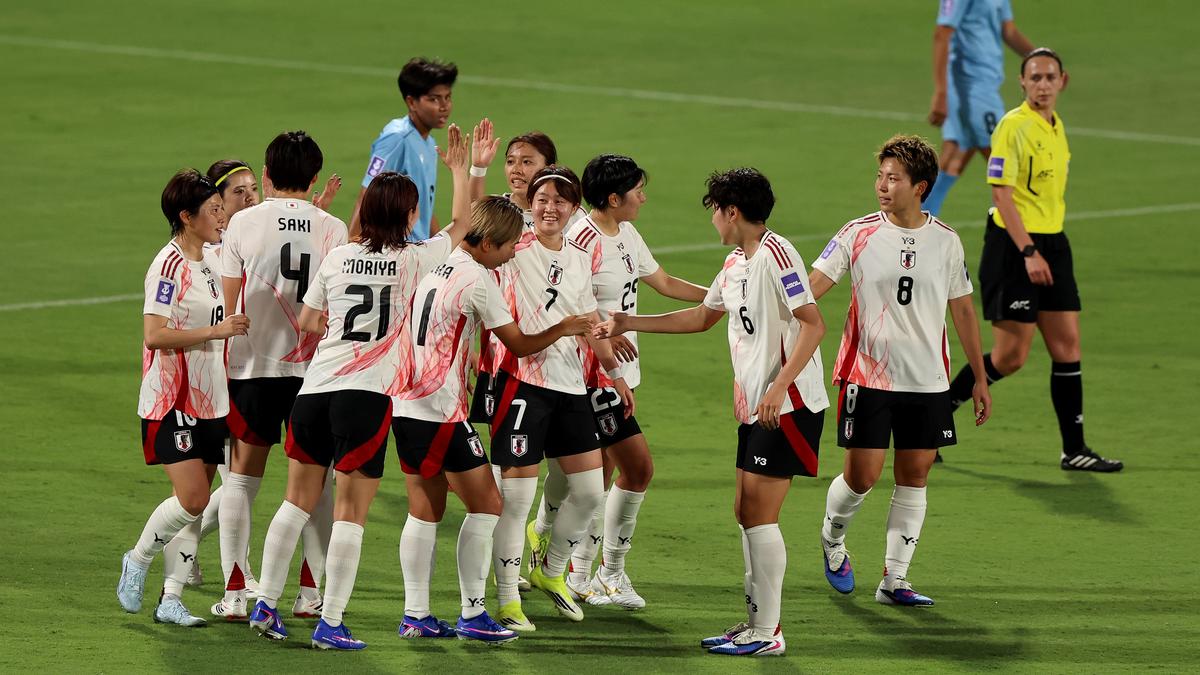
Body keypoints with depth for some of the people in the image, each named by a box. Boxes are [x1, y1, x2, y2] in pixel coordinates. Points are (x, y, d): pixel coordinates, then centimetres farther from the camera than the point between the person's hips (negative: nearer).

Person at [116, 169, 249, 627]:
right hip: (171, 402, -8)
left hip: (209, 401, 8)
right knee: (192, 498, -14)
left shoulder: (213, 260, 11)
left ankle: (171, 598, 8)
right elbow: (154, 334, -22)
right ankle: (137, 561, 9)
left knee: (197, 504, 4)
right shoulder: (169, 266, -15)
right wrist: (215, 330, -24)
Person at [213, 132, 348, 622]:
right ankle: (312, 591, 8)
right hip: (317, 369, 0)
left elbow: (227, 304, -1)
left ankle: (235, 593, 1)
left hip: (253, 365, 0)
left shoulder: (244, 223, -3)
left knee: (242, 476, 7)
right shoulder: (332, 229, -2)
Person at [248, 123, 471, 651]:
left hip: (314, 389, 4)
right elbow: (461, 225, 15)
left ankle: (266, 605, 15)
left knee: (299, 500, 14)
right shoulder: (414, 261, -2)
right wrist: (460, 169, 25)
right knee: (351, 512, 0)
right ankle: (330, 623, -3)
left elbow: (306, 323, 13)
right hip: (367, 393, -4)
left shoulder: (337, 258, 6)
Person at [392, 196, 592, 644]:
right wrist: (563, 330, 10)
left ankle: (416, 615, 11)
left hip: (406, 403, 8)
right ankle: (472, 615, 0)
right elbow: (519, 344, -5)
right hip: (441, 408, -8)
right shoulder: (477, 278, -13)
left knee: (425, 509, 12)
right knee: (486, 504, 0)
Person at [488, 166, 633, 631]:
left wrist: (614, 373, 25)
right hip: (522, 380, -6)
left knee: (590, 489, 10)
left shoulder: (580, 261, 13)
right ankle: (506, 601, 2)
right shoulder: (514, 250, -5)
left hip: (570, 384, 6)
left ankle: (551, 572, 32)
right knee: (516, 495, -6)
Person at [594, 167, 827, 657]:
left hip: (788, 407, -9)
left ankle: (767, 634, -5)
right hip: (756, 406, 9)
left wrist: (779, 387, -26)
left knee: (759, 513, -9)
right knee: (746, 512, 11)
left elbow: (813, 324, -21)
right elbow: (703, 317, 30)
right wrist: (630, 323, 30)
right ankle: (756, 621, 18)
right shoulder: (735, 263, 15)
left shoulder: (775, 254, -15)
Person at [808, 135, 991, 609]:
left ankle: (894, 579, 10)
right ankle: (832, 538, 27)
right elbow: (812, 286, -10)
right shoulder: (858, 235, -4)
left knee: (914, 473, 3)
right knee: (862, 474, -4)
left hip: (927, 381, 2)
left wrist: (980, 378, 12)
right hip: (867, 374, -2)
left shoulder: (945, 241, 3)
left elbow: (963, 310, 11)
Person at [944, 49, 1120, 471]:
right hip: (1014, 246, -8)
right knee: (1010, 356, -7)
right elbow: (1002, 193, -17)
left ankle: (1074, 450, 7)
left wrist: (1048, 250, 19)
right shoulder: (1013, 126, -12)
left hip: (1051, 244, 8)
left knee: (1067, 346, 4)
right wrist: (1028, 252, -22)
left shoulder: (1056, 127, 13)